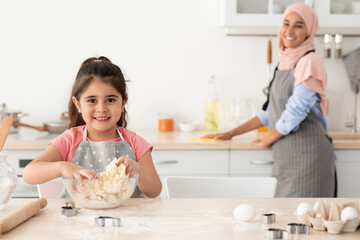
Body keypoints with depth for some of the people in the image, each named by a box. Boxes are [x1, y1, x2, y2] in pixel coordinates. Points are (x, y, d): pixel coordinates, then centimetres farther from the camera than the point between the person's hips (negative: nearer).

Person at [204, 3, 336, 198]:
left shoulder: (310, 63, -11)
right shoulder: (284, 63, 16)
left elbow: (294, 113, -14)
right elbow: (270, 112, 22)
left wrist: (265, 141, 0)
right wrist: (230, 134, 21)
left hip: (306, 157, -8)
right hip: (284, 156, 8)